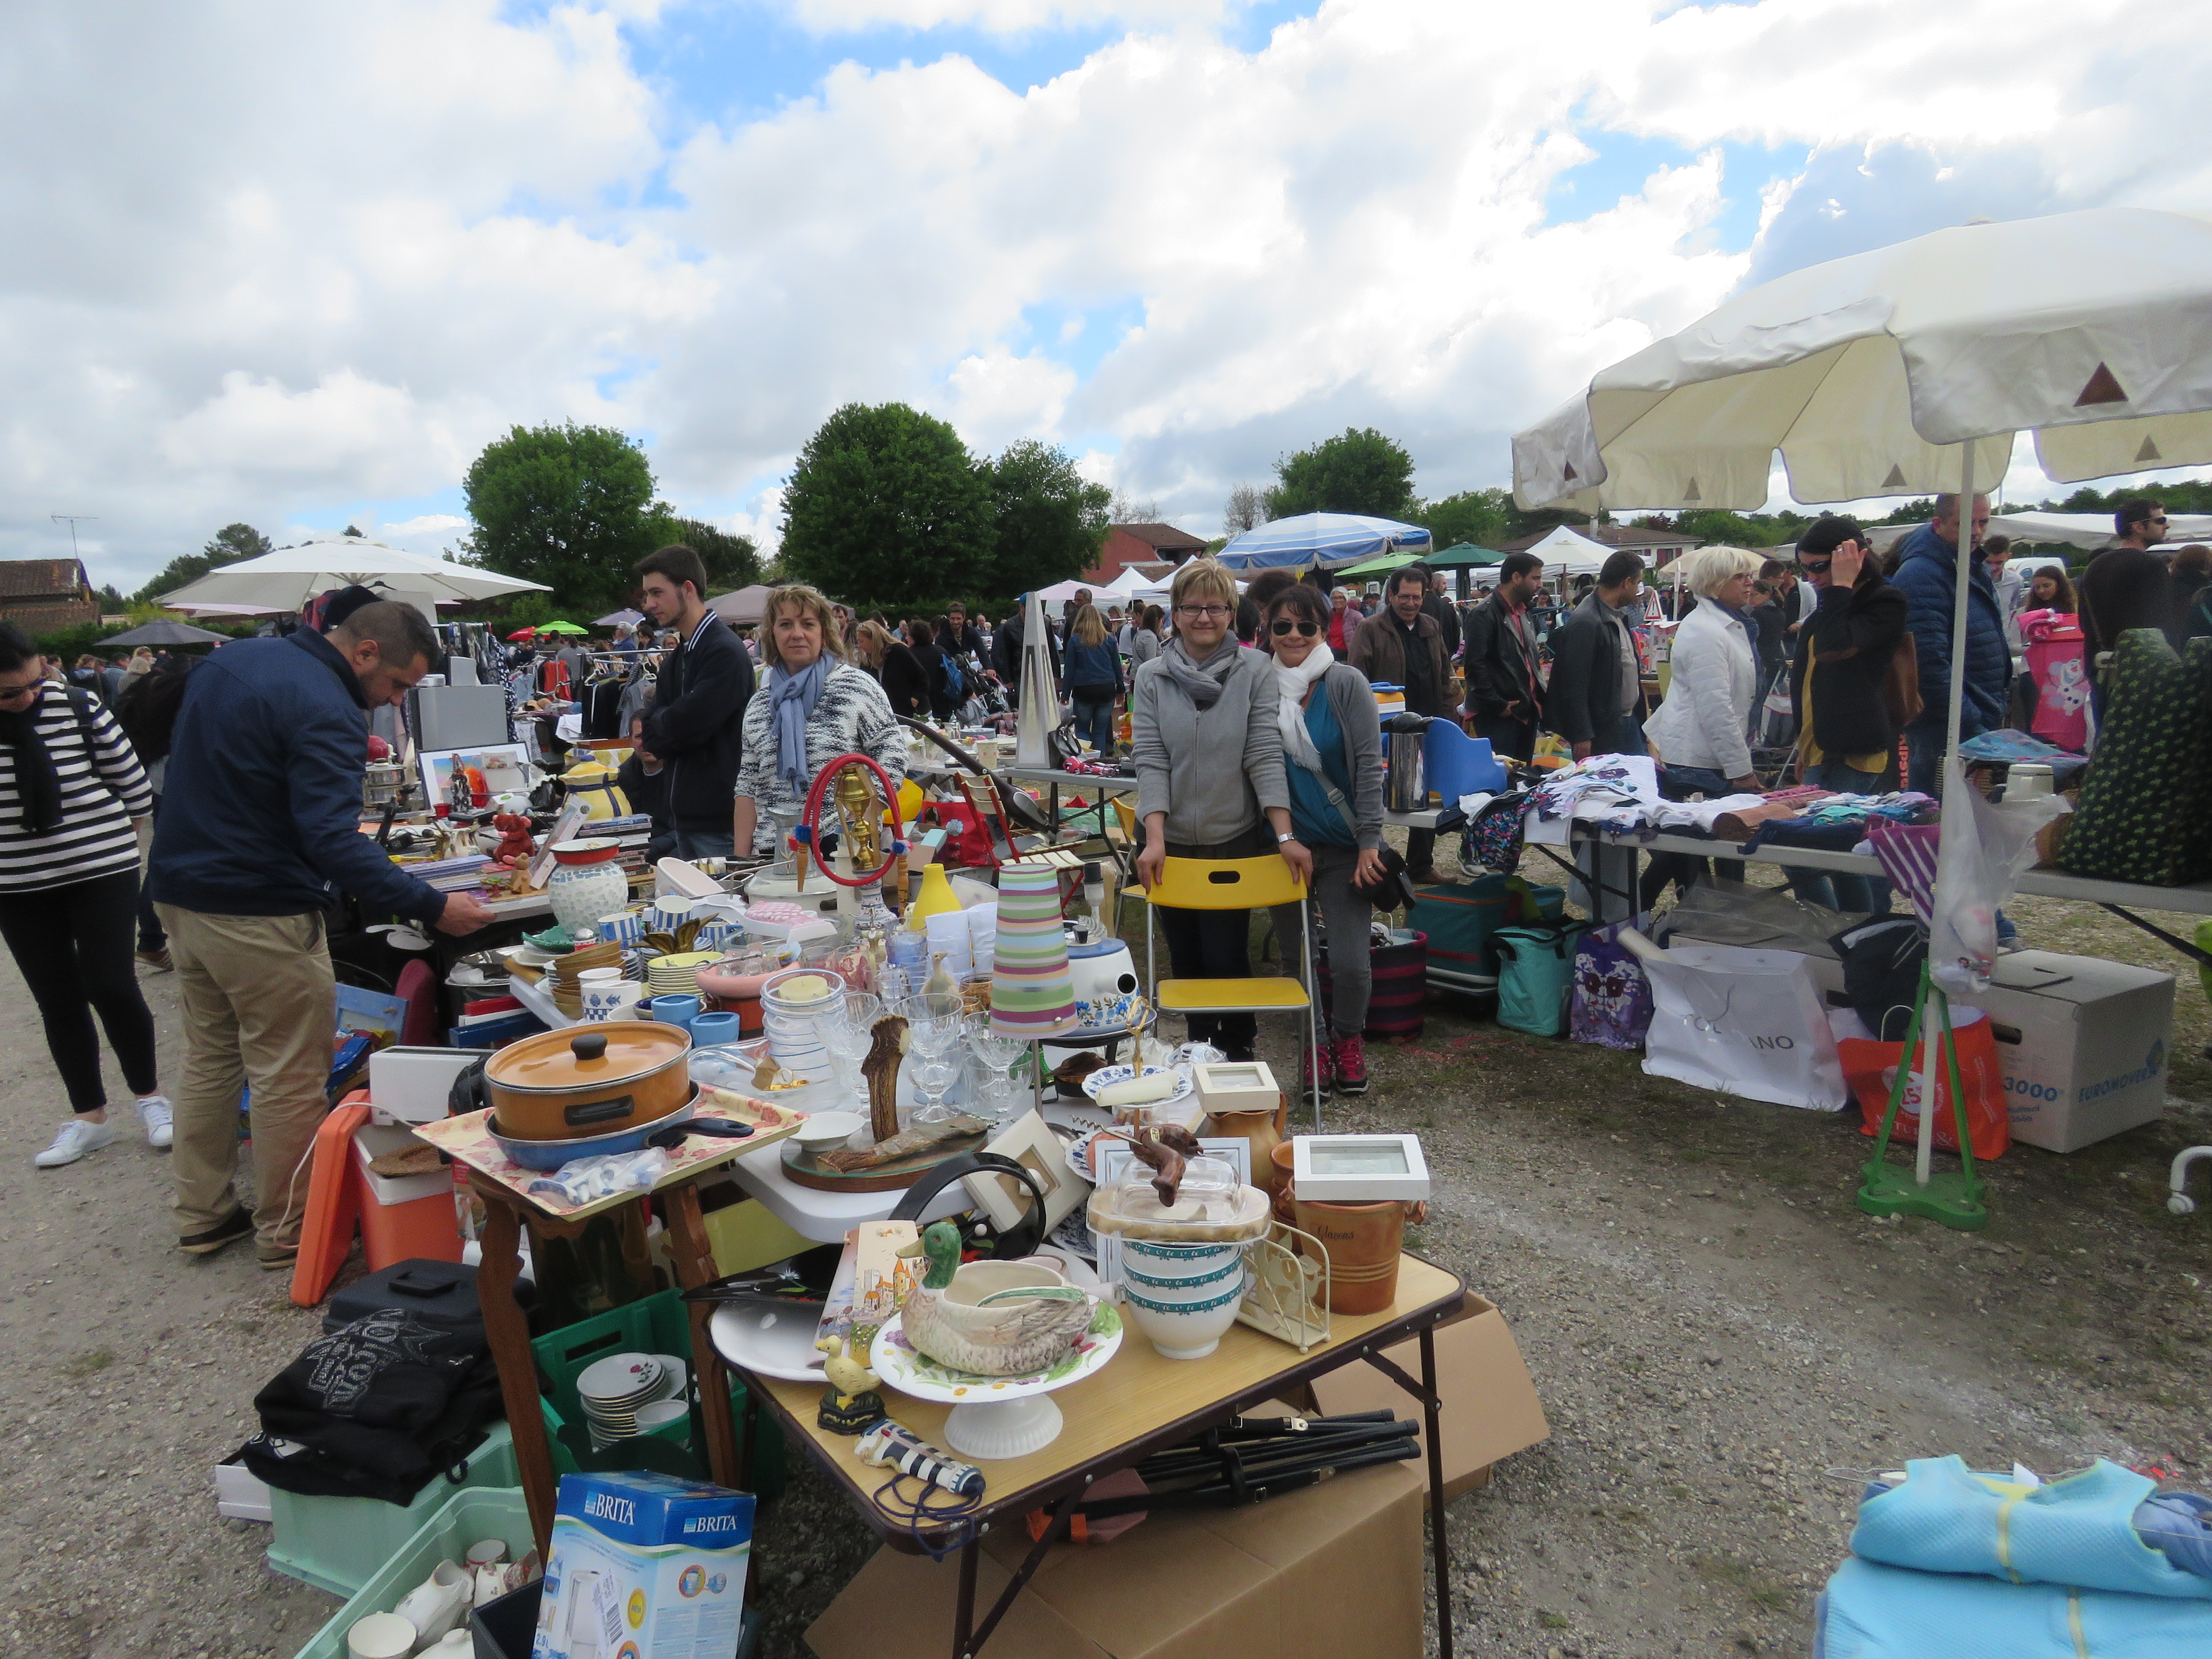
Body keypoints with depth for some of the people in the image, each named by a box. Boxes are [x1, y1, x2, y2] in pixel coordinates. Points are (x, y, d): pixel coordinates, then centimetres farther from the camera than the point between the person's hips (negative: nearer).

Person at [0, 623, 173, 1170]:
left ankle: (149, 1095, 16)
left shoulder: (79, 708, -10)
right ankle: (89, 1118, 22)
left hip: (102, 870, -2)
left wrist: (123, 830, 11)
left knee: (110, 987, -6)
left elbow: (130, 777, 1)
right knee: (57, 1002, 9)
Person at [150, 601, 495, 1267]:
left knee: (209, 1058, 20)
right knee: (290, 1076, 4)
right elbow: (333, 842, -30)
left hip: (179, 892, 9)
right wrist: (432, 907, -31)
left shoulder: (228, 659, 9)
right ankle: (288, 1230, 15)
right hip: (259, 914, -9)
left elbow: (184, 760, 21)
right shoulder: (328, 712, -22)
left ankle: (201, 1214, 30)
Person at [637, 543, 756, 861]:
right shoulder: (675, 659, 16)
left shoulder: (725, 653, -16)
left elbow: (685, 725, -20)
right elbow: (652, 731, 14)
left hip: (719, 816, -9)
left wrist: (659, 722, 0)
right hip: (685, 814, 9)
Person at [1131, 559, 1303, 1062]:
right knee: (1186, 957, 11)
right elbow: (1150, 761, -6)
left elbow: (1265, 755, -9)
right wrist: (1154, 838, -17)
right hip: (1173, 843, 2)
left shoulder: (1255, 672, -2)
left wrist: (1286, 836, -17)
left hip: (1236, 839, -2)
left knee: (1227, 956, 2)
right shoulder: (1152, 678, 1)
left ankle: (1239, 1050, 24)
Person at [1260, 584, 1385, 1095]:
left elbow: (1369, 766, -7)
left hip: (1342, 845, -3)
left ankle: (1348, 1040, 22)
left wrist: (1370, 842, -12)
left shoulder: (1346, 684, -6)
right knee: (1295, 954, 10)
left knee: (1350, 961, -5)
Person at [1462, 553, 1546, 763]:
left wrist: (1538, 695, 14)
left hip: (1527, 712, 9)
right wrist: (1497, 705, -18)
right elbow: (1475, 665, -18)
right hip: (1499, 715, -9)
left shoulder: (1523, 611, 18)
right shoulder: (1485, 614, -12)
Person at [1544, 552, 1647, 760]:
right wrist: (1581, 738, -21)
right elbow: (1574, 685, -21)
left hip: (1630, 723, 10)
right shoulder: (1585, 622, -18)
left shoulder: (1619, 615, 13)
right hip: (1602, 732, -10)